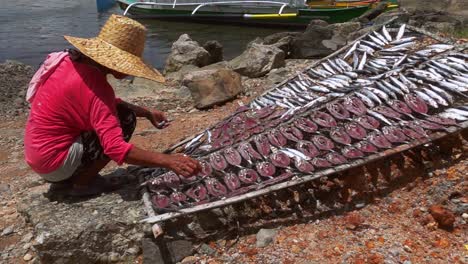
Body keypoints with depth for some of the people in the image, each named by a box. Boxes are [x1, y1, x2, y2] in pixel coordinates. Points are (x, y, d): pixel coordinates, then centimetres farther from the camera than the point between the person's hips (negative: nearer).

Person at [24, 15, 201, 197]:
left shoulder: (75, 61, 2)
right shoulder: (93, 86, -26)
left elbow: (109, 103, 16)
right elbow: (117, 148, -33)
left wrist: (147, 113, 8)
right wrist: (167, 161, -34)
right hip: (52, 162, -9)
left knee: (117, 112, 14)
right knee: (125, 120, -12)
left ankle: (65, 178, 14)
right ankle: (81, 183, -1)